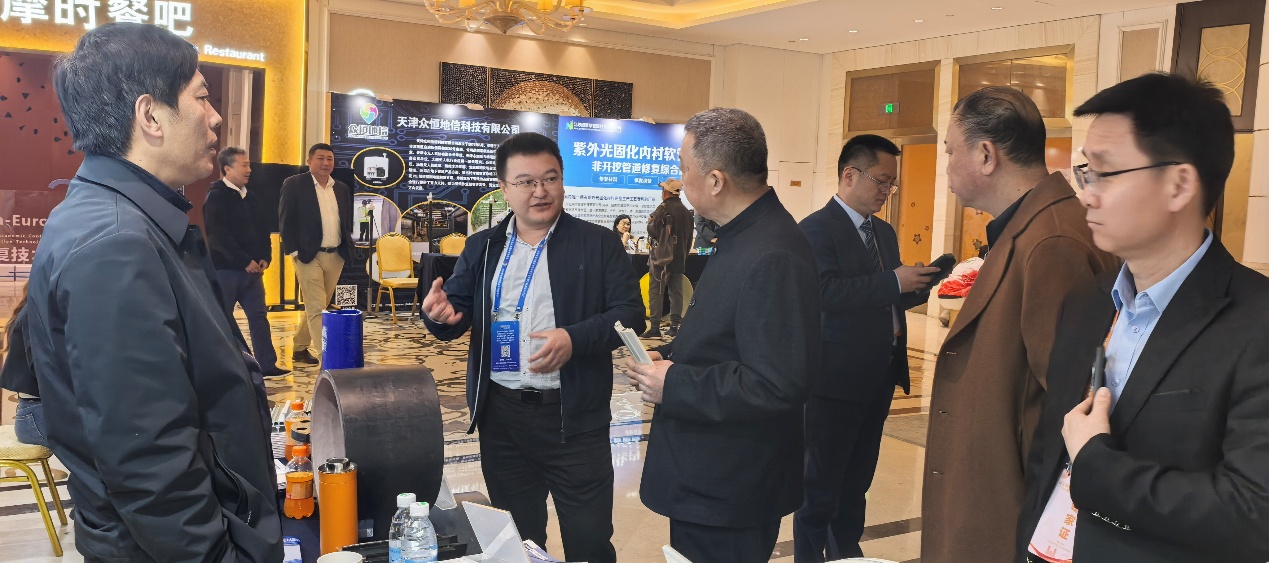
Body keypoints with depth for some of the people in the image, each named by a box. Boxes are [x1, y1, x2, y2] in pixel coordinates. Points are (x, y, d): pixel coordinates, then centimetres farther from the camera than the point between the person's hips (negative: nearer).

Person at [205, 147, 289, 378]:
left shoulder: (249, 197, 13)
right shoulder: (216, 196, -9)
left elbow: (260, 229, 17)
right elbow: (218, 235, -18)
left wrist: (264, 257, 1)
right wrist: (245, 261, -18)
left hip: (252, 268, 7)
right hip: (225, 269, -7)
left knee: (259, 315, 6)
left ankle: (267, 364, 10)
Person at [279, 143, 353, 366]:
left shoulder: (342, 189, 12)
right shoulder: (294, 185, -3)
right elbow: (286, 221, -6)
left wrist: (347, 248, 6)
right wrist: (294, 251, -12)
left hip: (336, 256, 6)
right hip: (309, 255, -6)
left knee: (318, 306, 14)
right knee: (316, 309, -8)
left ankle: (300, 349, 29)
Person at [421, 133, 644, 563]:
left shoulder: (598, 243, -2)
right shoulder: (482, 247, 8)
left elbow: (630, 314, -8)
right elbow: (458, 314, 9)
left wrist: (575, 338, -24)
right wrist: (441, 315, -16)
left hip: (574, 417, -3)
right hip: (500, 416, 4)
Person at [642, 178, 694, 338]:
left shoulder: (663, 209, -12)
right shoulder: (687, 212, 11)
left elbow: (653, 231, -16)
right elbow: (689, 238, 15)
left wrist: (650, 222, 5)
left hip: (662, 258, -7)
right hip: (679, 258, 7)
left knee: (656, 292, -4)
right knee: (676, 292, 10)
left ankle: (654, 327, -8)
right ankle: (675, 326, 11)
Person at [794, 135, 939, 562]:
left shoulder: (884, 232, 14)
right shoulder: (816, 228, -13)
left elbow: (886, 300, 16)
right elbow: (825, 291, -27)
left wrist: (917, 285, -4)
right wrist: (894, 281, -26)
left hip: (879, 378, 8)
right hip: (836, 380, -8)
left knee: (856, 481, 19)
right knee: (820, 483, 6)